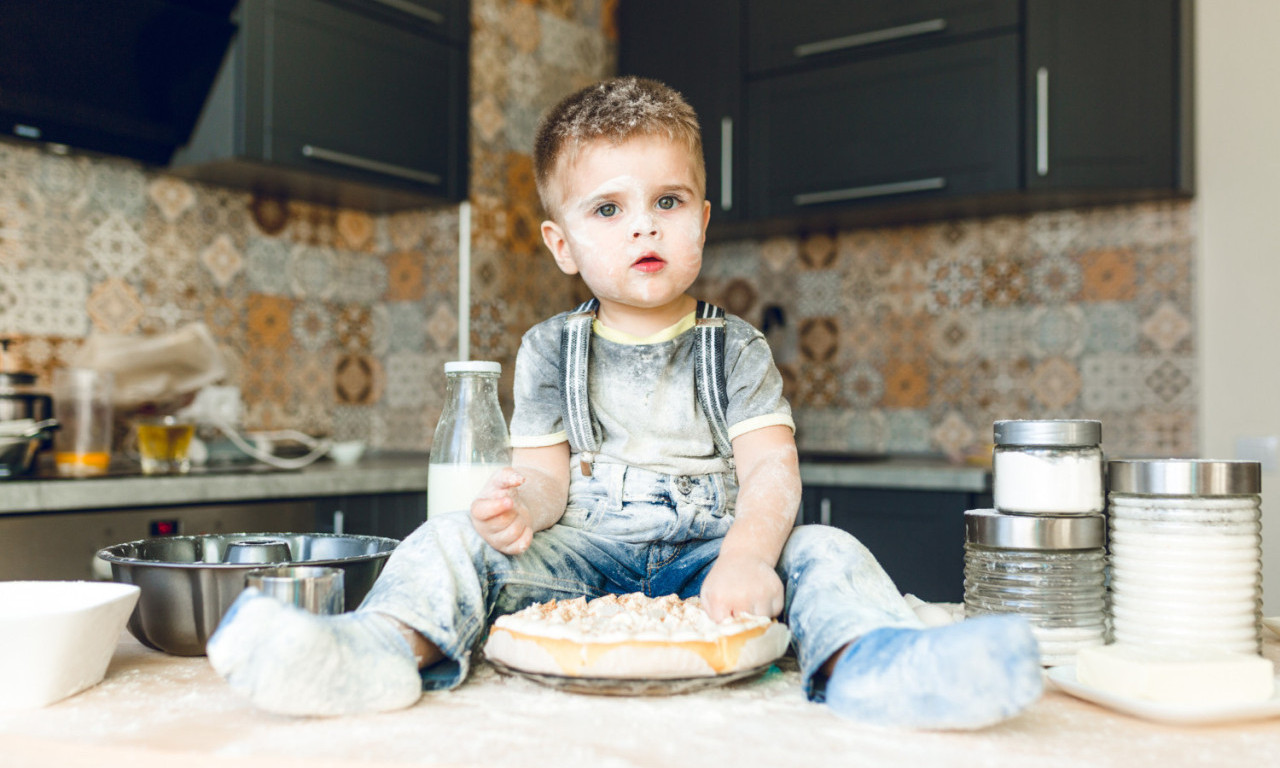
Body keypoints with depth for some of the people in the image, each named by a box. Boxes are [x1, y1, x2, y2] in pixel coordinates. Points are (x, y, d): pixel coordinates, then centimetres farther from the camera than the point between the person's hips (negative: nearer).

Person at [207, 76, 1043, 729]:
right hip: (579, 557, 1)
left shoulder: (737, 347, 5)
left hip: (701, 555, -1)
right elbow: (547, 470, 4)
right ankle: (388, 645, -44)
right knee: (455, 538, -19)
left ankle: (864, 658, -54)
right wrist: (522, 505, -23)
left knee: (822, 551, -26)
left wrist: (746, 557, -27)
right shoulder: (551, 349, 10)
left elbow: (772, 470, -6)